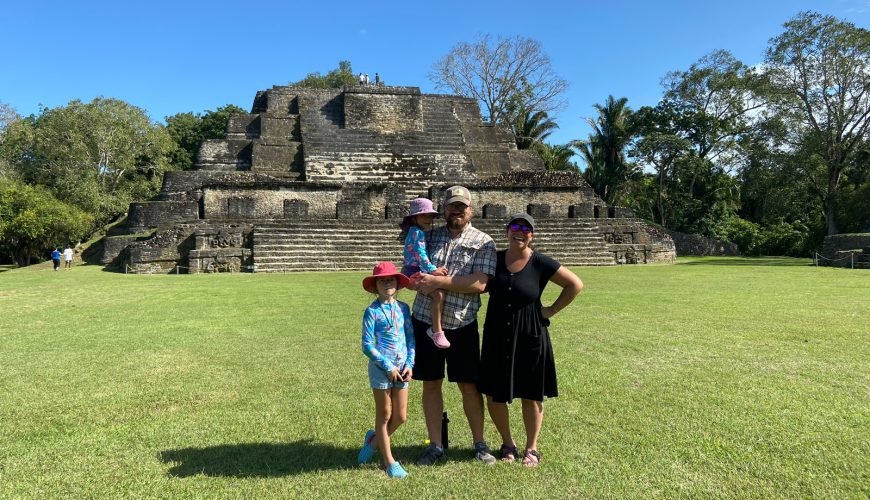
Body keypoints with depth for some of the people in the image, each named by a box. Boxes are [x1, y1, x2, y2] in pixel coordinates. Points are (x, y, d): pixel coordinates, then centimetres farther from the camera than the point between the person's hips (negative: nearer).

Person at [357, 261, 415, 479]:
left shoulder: (403, 308, 3)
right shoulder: (372, 311, -9)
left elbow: (411, 338, 6)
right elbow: (367, 345, -11)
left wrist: (409, 365, -5)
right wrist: (388, 366, -14)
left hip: (402, 367, 5)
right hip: (381, 367, -4)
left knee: (401, 416, 10)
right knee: (384, 415, 9)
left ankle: (374, 439, 36)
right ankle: (389, 461, 23)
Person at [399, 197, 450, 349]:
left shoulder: (417, 232, 19)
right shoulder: (417, 232, -11)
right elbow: (420, 253, -20)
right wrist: (432, 269, -21)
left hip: (418, 272, 11)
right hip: (414, 273, -11)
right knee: (439, 293, -25)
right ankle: (436, 331, -22)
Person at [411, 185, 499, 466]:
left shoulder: (483, 242, -3)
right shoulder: (429, 237, 8)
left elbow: (479, 283, -16)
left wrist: (439, 281, -20)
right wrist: (420, 281, -14)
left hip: (462, 326, -3)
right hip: (425, 321, 3)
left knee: (469, 385, 5)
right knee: (431, 384, 9)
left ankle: (479, 444, 24)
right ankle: (435, 446, 22)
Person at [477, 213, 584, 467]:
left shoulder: (540, 263, -9)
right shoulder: (494, 259, 0)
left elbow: (575, 285, -4)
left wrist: (551, 310, -6)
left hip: (529, 338, -3)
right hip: (497, 336, 3)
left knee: (531, 395, 9)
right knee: (494, 394, 7)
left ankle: (531, 448, 26)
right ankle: (508, 443, 28)